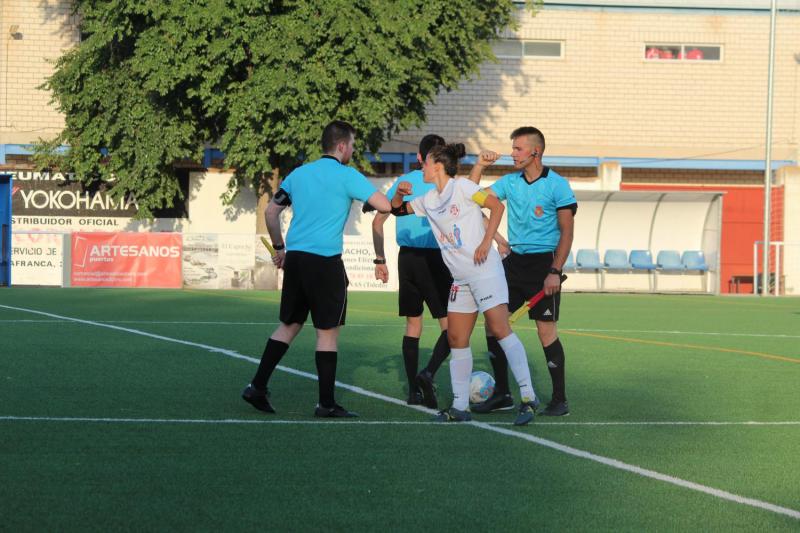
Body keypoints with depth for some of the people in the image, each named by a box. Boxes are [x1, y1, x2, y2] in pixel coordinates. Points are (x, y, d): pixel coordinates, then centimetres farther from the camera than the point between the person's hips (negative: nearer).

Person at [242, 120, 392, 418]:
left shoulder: (299, 174, 13)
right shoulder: (346, 175, -5)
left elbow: (271, 212, 16)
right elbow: (383, 205, -12)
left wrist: (279, 247, 26)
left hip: (294, 258, 6)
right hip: (325, 261, -6)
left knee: (289, 325, 16)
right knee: (328, 331, 1)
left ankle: (257, 387, 11)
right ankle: (326, 403, 3)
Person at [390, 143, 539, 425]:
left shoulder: (461, 187, -6)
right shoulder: (429, 200, 16)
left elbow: (497, 206, -10)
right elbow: (398, 209, 26)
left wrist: (485, 243, -16)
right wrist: (400, 192, 4)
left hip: (485, 271, -8)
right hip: (460, 278, 8)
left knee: (500, 329, -16)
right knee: (456, 338, 4)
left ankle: (528, 397, -16)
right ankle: (460, 407, 8)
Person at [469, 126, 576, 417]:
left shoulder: (557, 185, -7)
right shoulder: (509, 182, 10)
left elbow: (567, 232, -8)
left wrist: (555, 271, -15)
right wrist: (479, 166, -2)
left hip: (544, 262, -6)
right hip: (514, 260, 6)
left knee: (546, 330, -7)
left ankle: (559, 400, 2)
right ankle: (501, 394, 11)